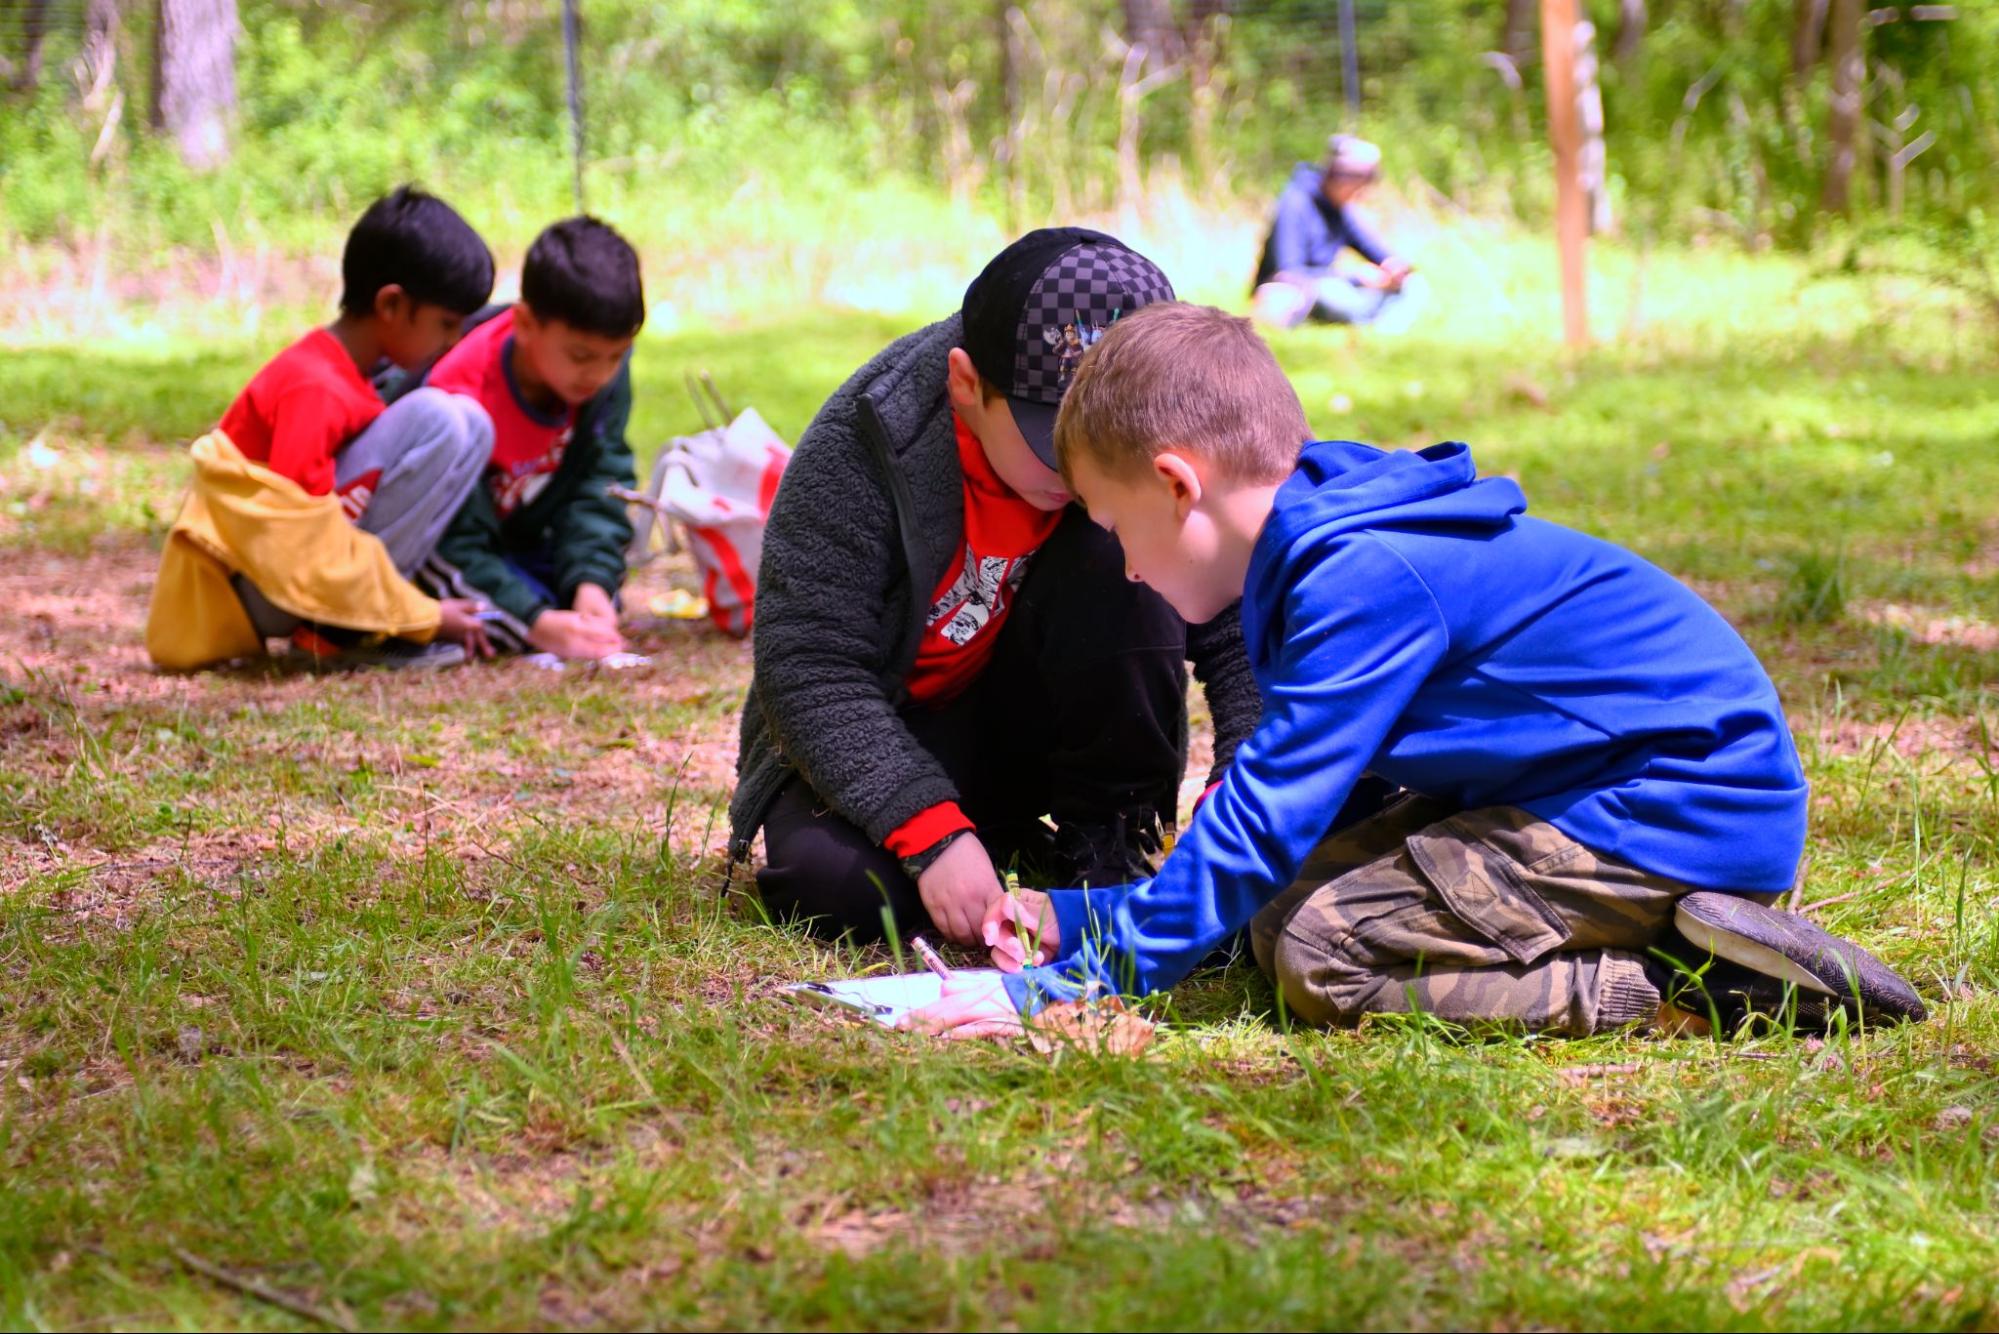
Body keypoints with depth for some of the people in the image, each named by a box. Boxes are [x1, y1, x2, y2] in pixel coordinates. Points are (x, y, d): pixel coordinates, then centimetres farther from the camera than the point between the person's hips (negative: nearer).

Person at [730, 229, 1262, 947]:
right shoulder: (862, 445, -24)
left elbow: (1247, 632, -16)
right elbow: (807, 665, -25)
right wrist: (933, 830, -36)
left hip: (1044, 718, 2)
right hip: (885, 732, -2)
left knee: (1116, 552, -26)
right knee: (828, 880, -33)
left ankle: (1112, 840, -11)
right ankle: (1009, 848, -1)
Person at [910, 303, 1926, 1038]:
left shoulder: (1367, 578, -20)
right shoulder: (1339, 552, 13)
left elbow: (1262, 825, -22)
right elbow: (1272, 825, 19)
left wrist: (1057, 987, -18)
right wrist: (1078, 916, 15)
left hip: (1688, 812, -11)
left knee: (1322, 959, -17)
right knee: (1280, 915, 9)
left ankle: (1695, 985, -17)